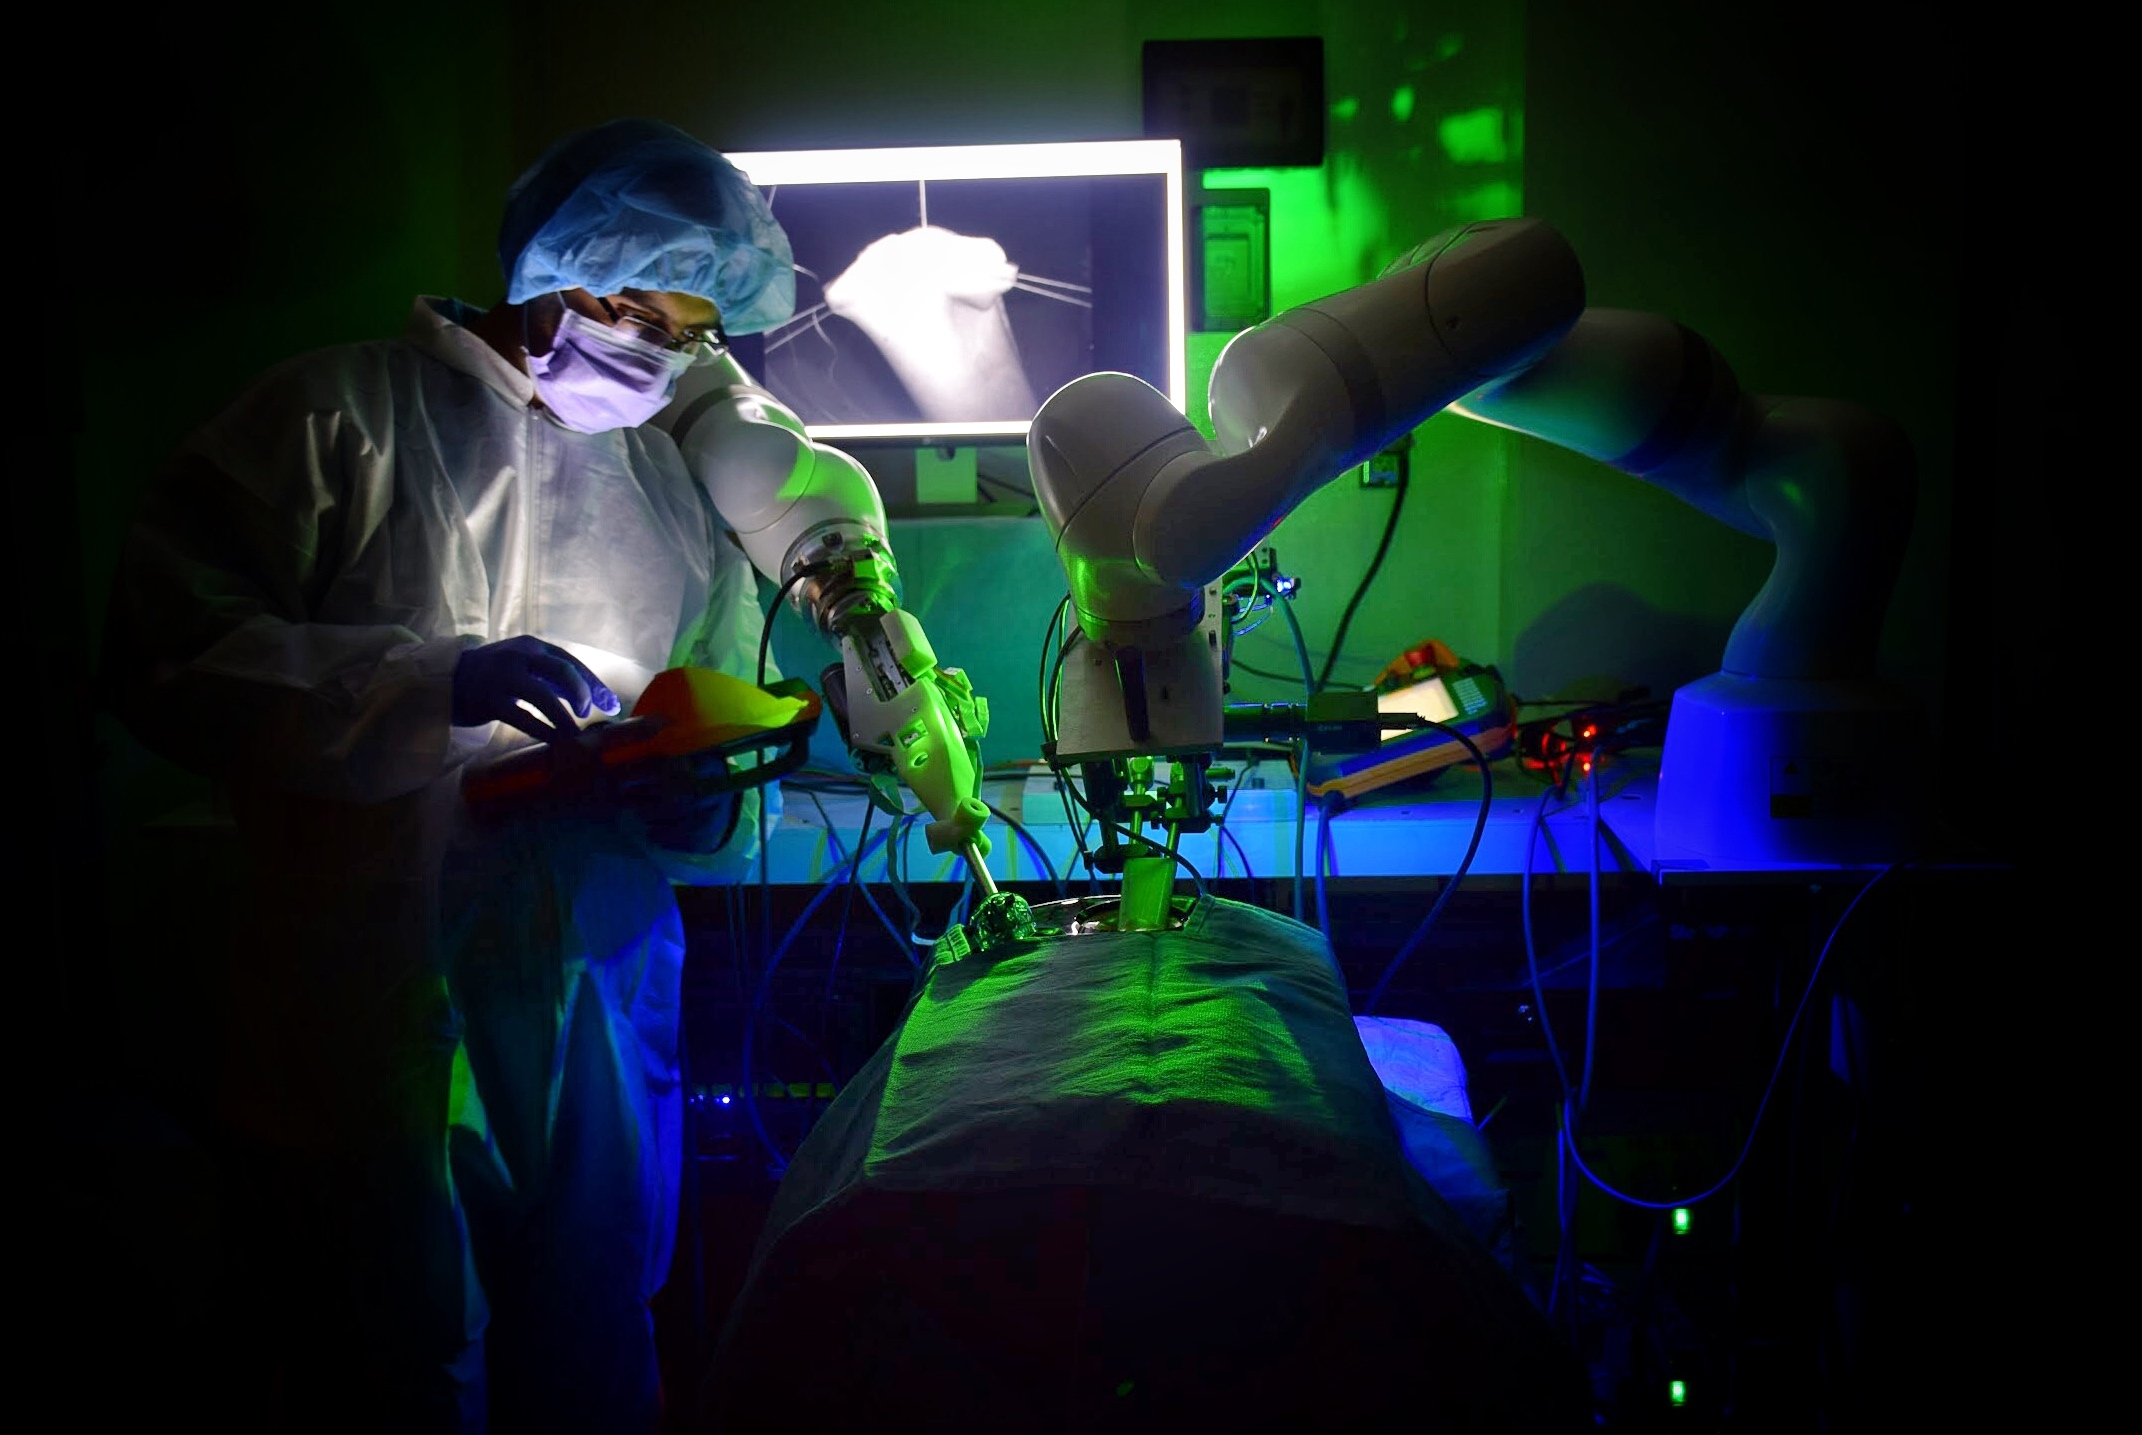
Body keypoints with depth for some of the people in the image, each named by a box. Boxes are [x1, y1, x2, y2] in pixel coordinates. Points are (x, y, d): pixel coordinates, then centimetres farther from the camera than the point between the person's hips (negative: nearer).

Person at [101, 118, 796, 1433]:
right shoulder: (344, 417, -2)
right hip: (370, 1018, -4)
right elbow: (170, 658, -11)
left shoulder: (680, 491, 14)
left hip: (598, 1023, 5)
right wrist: (440, 681, -21)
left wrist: (693, 801, -9)